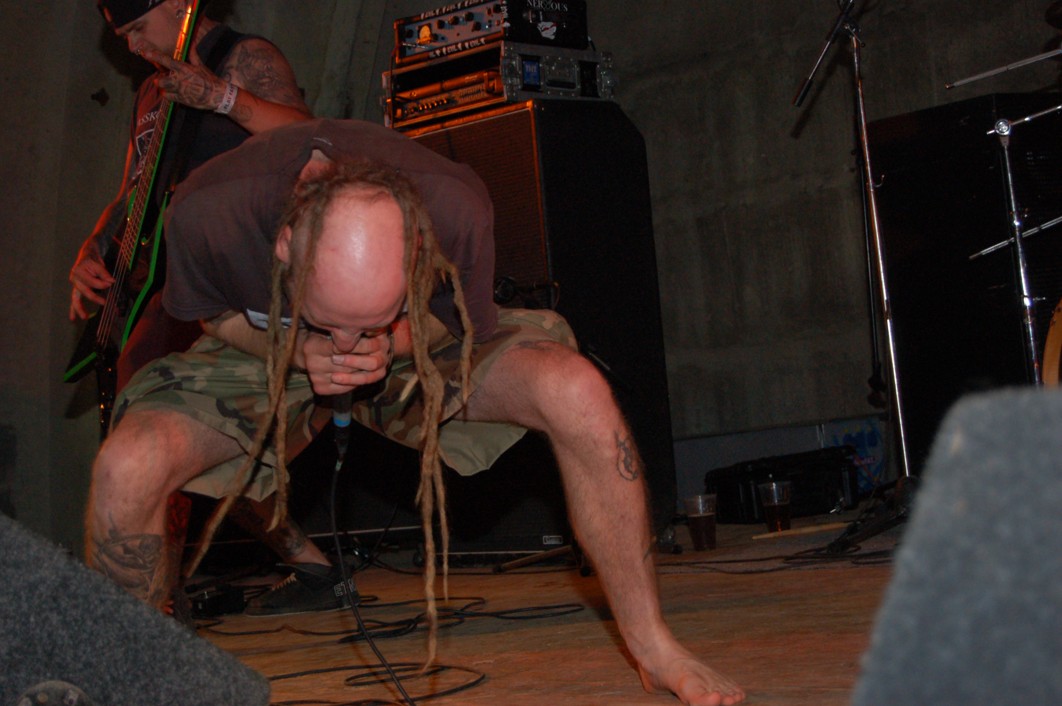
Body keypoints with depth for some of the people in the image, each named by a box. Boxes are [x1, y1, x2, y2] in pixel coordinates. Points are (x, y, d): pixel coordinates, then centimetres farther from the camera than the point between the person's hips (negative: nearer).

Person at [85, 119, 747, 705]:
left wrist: (390, 341, -33)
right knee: (126, 470, -28)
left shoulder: (456, 209, -34)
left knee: (578, 392, -28)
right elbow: (212, 315, -9)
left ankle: (653, 647, -11)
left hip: (420, 342, 0)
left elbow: (466, 322, -11)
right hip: (268, 352, 0)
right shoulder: (207, 212, -35)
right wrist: (297, 352, -30)